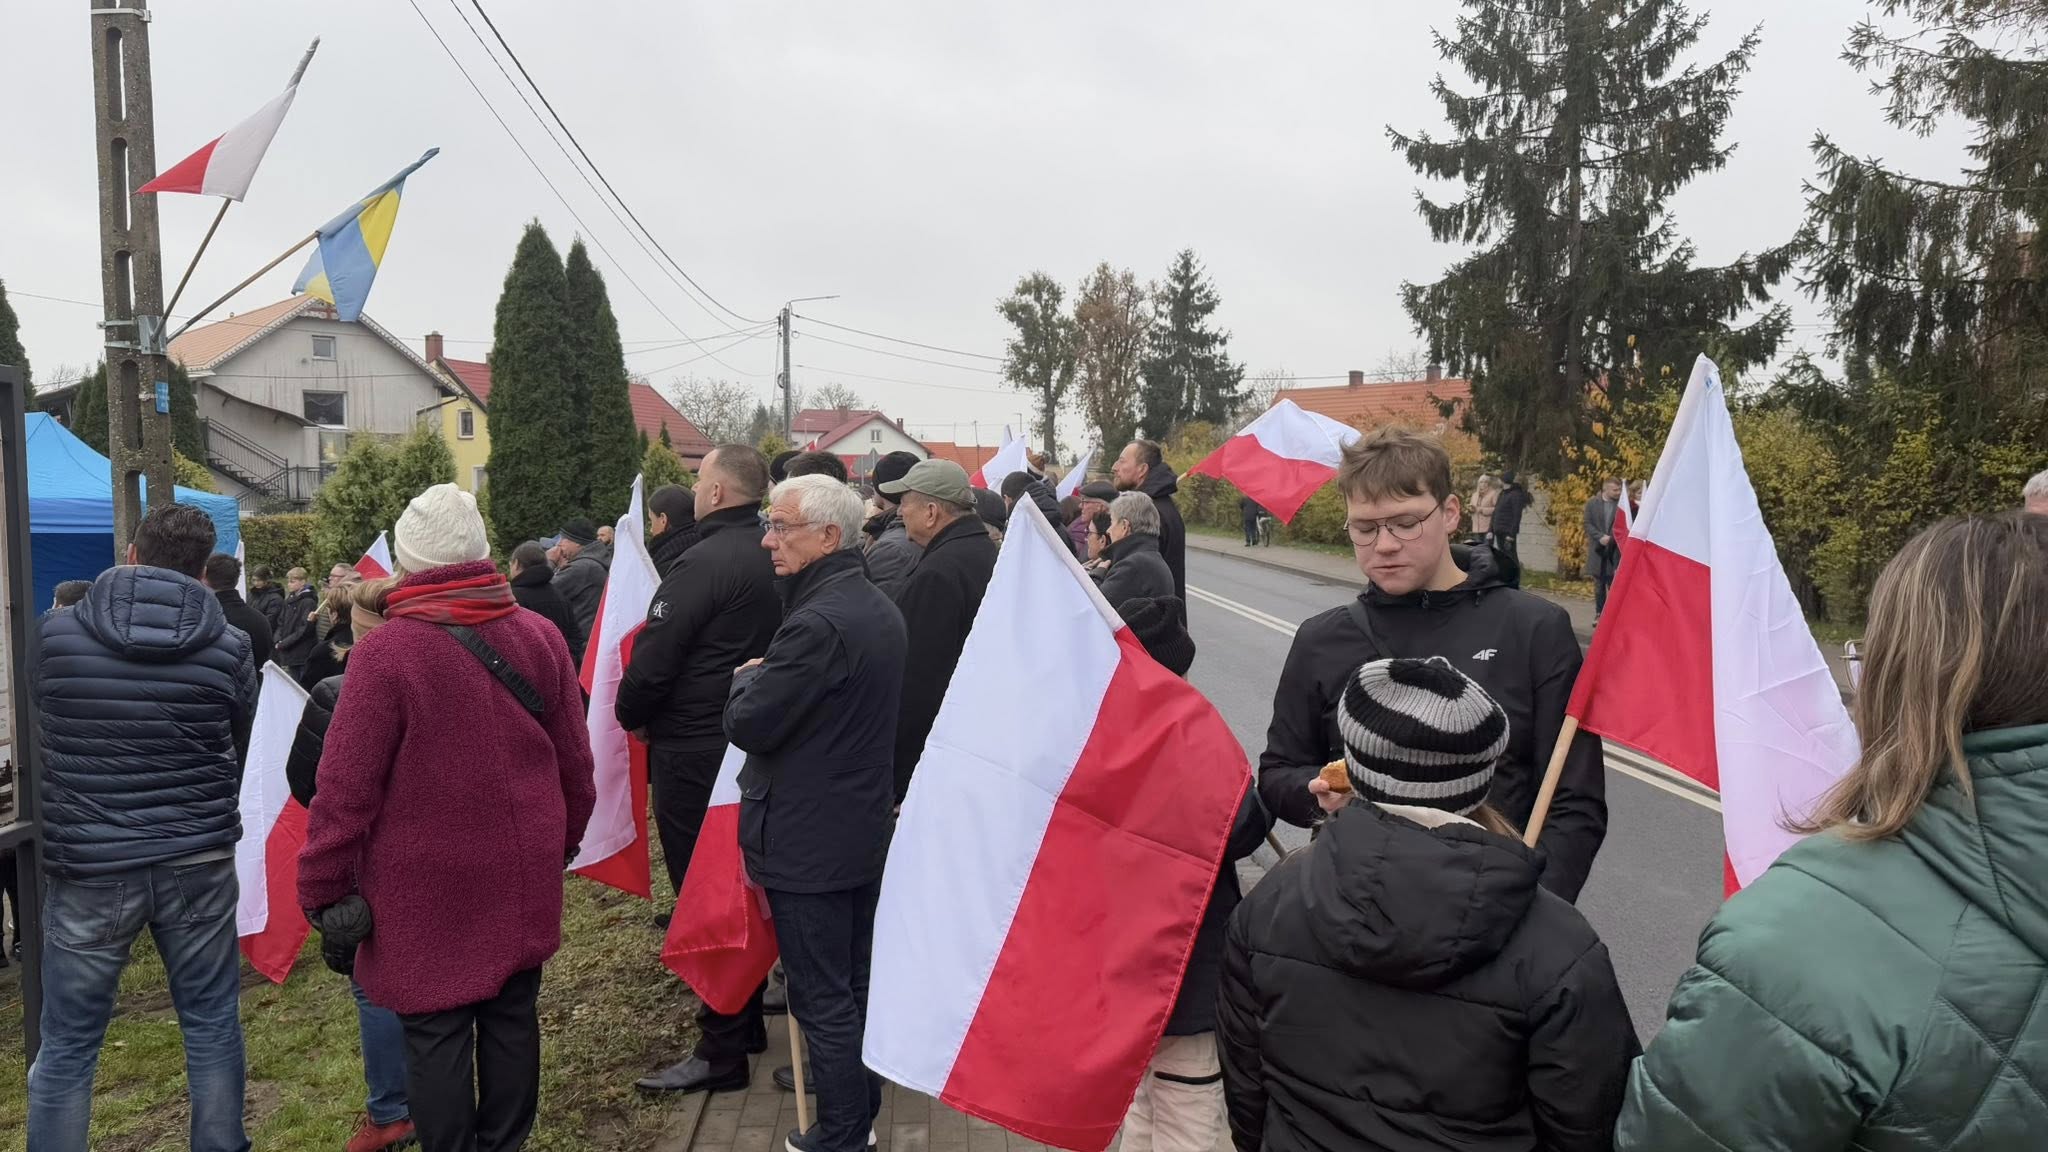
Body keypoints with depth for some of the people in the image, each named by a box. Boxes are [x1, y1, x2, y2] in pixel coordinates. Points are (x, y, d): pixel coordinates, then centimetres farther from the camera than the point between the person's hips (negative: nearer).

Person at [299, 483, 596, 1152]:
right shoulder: (540, 637, 0)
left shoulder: (386, 651, -14)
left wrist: (324, 889, -3)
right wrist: (563, 842, 21)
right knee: (511, 1018, 15)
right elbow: (575, 762, 7)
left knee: (436, 1035, 6)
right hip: (521, 873, 5)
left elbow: (345, 787, -13)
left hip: (429, 883, -4)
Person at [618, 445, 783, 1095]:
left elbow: (654, 657, -20)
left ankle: (721, 1052, 10)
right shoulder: (770, 557, 6)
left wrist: (630, 715, -2)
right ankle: (747, 1022, 32)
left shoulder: (704, 563, -20)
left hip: (694, 754, -8)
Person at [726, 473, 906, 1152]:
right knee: (859, 983, 20)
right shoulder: (881, 609, 7)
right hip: (867, 828, 9)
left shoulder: (816, 624, -24)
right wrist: (768, 680, 14)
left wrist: (747, 678, -1)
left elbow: (746, 724, -20)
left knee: (822, 999, 3)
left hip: (807, 841, -9)